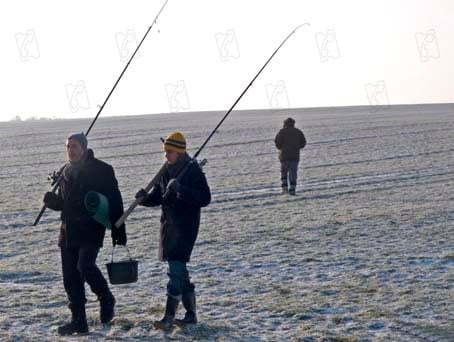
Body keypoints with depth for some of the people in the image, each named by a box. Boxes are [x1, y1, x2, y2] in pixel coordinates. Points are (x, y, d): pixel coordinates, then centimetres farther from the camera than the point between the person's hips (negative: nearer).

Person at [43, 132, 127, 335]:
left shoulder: (101, 170, -6)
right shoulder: (65, 172, 12)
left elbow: (114, 202, -5)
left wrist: (119, 232, -9)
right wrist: (52, 200, -1)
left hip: (92, 230, -6)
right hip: (68, 231, 6)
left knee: (85, 265, -23)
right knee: (70, 278, 3)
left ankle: (106, 299, 4)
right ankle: (78, 321, 11)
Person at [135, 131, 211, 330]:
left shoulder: (193, 170, -11)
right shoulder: (166, 171, 11)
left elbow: (205, 198, -18)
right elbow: (158, 197, 17)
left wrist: (181, 189, -30)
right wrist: (145, 198, -5)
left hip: (185, 226, -8)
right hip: (168, 225, 8)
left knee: (176, 270, -13)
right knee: (179, 271, 14)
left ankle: (169, 317, -13)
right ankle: (191, 314, 24)